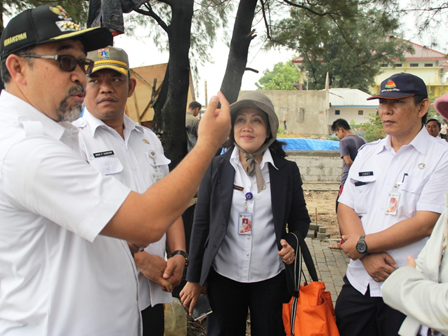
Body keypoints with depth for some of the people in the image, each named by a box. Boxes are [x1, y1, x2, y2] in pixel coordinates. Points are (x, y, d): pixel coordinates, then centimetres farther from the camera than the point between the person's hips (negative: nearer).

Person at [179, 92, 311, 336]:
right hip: (223, 277, 0)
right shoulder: (216, 168, -2)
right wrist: (193, 279, 2)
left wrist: (293, 244, -12)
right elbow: (201, 224, 0)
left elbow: (300, 219, 10)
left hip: (271, 279, 0)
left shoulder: (287, 171, 0)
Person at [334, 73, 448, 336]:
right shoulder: (367, 153, 9)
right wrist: (368, 256, -11)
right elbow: (346, 208, 4)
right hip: (359, 283, 5)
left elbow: (424, 224, -15)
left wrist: (363, 244, -11)